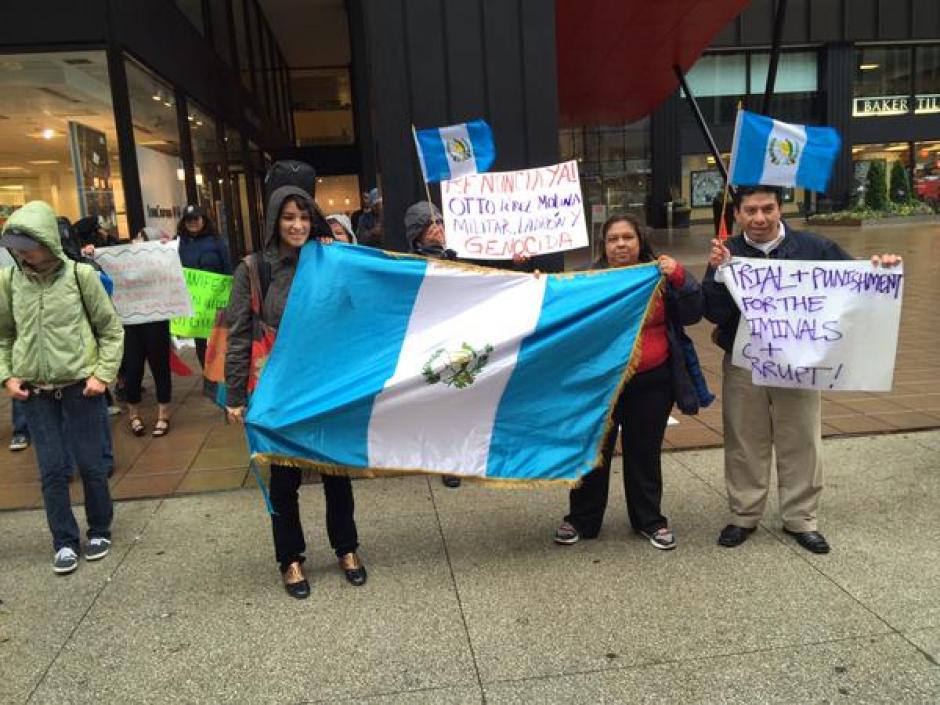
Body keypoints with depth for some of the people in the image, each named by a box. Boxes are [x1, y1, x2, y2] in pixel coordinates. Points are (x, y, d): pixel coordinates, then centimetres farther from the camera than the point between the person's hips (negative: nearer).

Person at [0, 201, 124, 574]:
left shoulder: (80, 275, -8)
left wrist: (102, 374, -9)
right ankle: (64, 542, 21)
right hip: (34, 391, 2)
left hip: (80, 387, -2)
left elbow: (111, 329, -2)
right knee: (52, 469, 6)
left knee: (89, 463, 7)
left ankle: (100, 531, 27)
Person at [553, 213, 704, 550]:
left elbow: (691, 315, -4)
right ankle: (581, 519, 25)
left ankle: (649, 519, 31)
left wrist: (680, 278, -18)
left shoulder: (659, 274, 0)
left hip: (652, 381, 1)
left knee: (645, 452, 13)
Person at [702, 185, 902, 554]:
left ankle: (800, 519, 28)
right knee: (745, 444, 11)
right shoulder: (726, 254, -5)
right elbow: (714, 314, -11)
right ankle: (744, 516, 27)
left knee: (801, 444, 11)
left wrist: (879, 267, -17)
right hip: (743, 366, 0)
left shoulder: (813, 246, -5)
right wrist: (719, 274, -26)